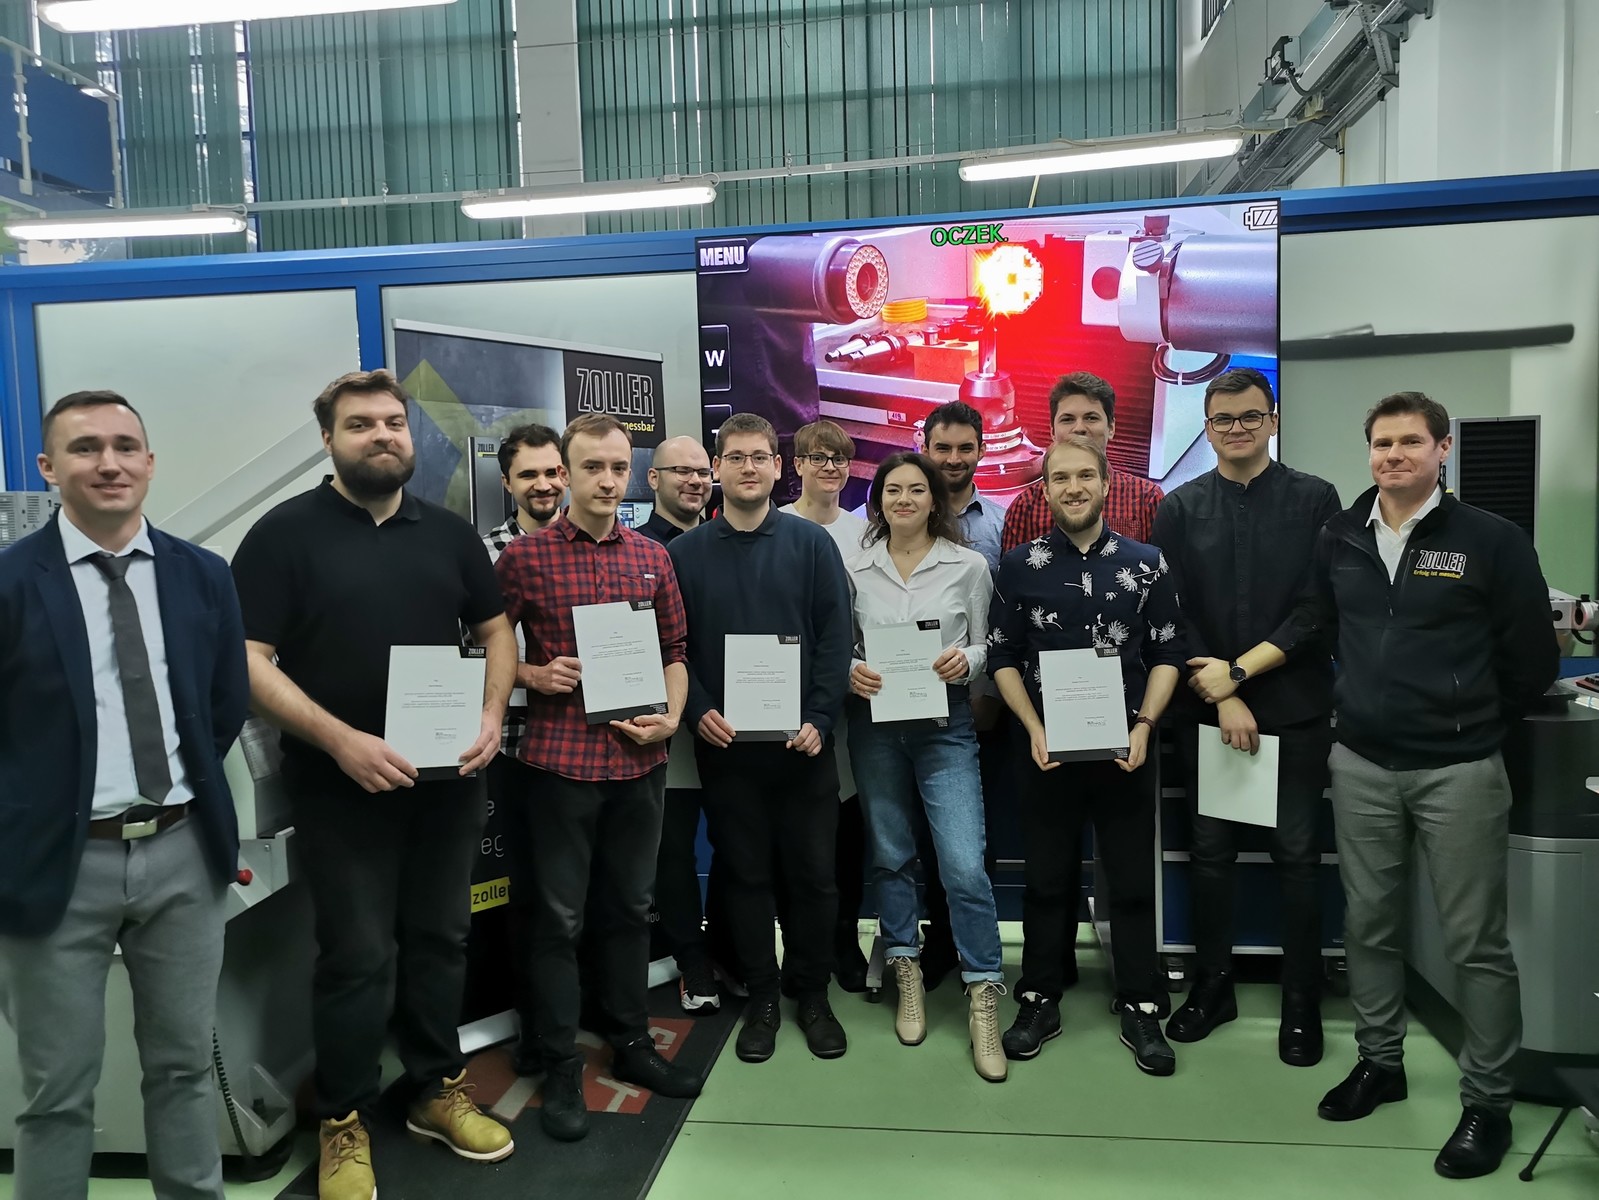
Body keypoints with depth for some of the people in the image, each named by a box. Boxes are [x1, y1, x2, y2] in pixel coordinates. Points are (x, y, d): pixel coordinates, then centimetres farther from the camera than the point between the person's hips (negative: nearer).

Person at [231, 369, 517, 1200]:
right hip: (343, 783, -4)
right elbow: (248, 661, -11)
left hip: (448, 778, 4)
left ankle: (438, 1090, 33)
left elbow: (495, 631, 13)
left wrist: (492, 717, -5)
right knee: (357, 957, 5)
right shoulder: (286, 532, -6)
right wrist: (341, 740, -22)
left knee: (441, 940, 15)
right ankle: (342, 1122, 24)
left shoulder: (449, 533, 8)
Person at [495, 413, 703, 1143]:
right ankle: (561, 1069, 20)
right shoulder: (525, 556, -4)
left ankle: (632, 1044, 31)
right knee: (560, 918, 5)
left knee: (630, 909, 16)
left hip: (640, 759, 4)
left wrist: (671, 717, -3)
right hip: (560, 760, -4)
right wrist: (534, 677, -16)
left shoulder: (653, 556, 8)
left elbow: (674, 652, 12)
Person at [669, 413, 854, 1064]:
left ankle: (812, 992, 24)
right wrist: (698, 710, -10)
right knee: (745, 872, 9)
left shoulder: (811, 544, 2)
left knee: (813, 871, 6)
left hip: (803, 741, 0)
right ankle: (761, 997, 24)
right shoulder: (686, 553, 5)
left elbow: (835, 638, -2)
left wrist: (819, 719, -10)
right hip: (723, 742, 1)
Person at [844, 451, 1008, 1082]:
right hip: (875, 723, 2)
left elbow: (984, 645, 4)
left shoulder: (969, 566, -1)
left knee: (965, 864, -9)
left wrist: (963, 660, -16)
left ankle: (983, 999, 5)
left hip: (946, 725, -2)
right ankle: (907, 976, 30)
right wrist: (851, 670, -11)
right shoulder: (855, 568, 4)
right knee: (890, 857, 13)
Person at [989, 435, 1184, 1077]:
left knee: (1132, 881, 7)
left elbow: (1167, 655, 4)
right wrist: (1035, 729, -9)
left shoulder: (1146, 563, 3)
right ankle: (1040, 1001, 24)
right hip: (1046, 748, 0)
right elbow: (1003, 658, 2)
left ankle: (1139, 1010, 22)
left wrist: (1143, 724, -9)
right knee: (1048, 879, 10)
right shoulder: (1021, 564, 1)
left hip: (1125, 749, 1)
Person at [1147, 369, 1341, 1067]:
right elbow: (1171, 613, -1)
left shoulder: (1316, 500, 1)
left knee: (1298, 856, 6)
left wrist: (1244, 667, -9)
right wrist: (1222, 694, -9)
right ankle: (1211, 988, 25)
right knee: (1210, 852, 10)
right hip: (1205, 711, 1)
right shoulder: (1180, 509, 5)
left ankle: (1302, 1005, 20)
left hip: (1296, 706, -1)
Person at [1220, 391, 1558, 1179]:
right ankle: (1380, 1062, 32)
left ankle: (1487, 1102, 19)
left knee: (1475, 943, 4)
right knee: (1369, 926, 14)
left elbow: (1531, 662, -1)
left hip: (1459, 770, -4)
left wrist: (1469, 721, 5)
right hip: (1360, 766, 4)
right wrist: (1236, 671, 10)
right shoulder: (1340, 538, 5)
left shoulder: (1491, 540, -7)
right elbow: (1311, 625, 16)